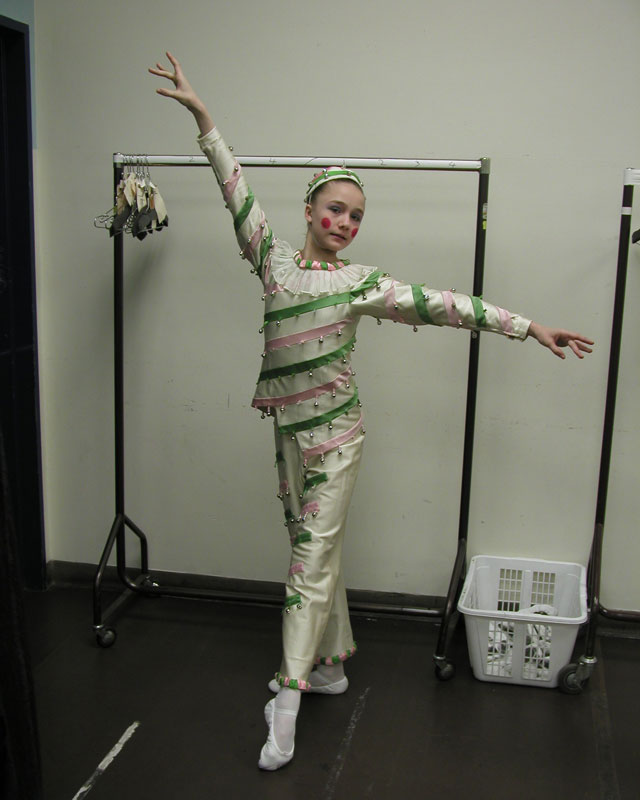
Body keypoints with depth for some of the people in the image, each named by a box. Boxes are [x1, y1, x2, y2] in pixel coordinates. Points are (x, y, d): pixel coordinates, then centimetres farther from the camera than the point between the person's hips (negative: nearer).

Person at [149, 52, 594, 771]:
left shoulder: (362, 281, -3)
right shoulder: (274, 259, 4)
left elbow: (442, 304, -7)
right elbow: (237, 191, 2)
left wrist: (529, 326, -11)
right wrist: (200, 114, -1)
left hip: (334, 431, -4)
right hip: (287, 429, 4)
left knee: (313, 557, -4)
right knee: (313, 549, 14)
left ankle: (287, 700, 0)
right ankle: (331, 664, 31)